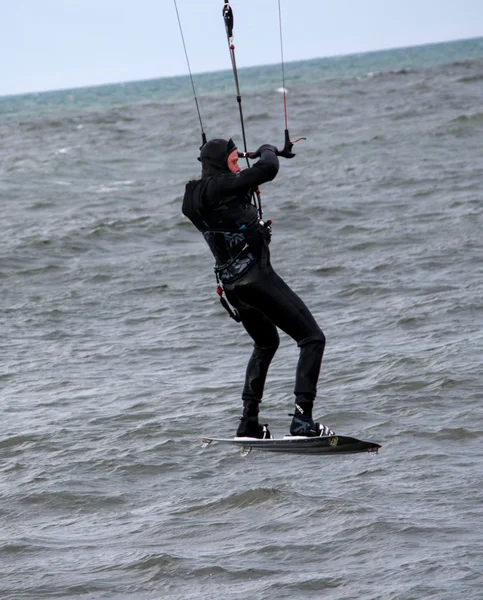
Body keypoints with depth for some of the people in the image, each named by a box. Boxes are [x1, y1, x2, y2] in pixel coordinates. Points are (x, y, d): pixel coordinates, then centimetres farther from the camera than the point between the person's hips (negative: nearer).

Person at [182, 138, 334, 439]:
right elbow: (268, 169, -18)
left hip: (232, 285, 10)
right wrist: (267, 150, 4)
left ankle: (249, 423, 27)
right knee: (313, 339, -5)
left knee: (266, 343, 31)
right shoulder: (222, 186, -13)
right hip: (257, 276, -9)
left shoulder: (195, 196, 11)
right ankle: (302, 420, -17)